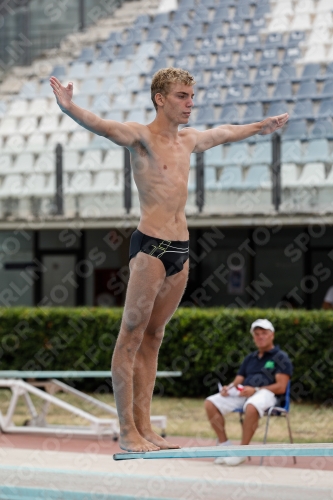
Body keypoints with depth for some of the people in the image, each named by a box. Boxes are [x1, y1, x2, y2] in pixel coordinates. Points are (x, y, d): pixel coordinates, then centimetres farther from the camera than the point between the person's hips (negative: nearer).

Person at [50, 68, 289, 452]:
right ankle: (127, 432, -5)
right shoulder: (140, 137, -5)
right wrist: (68, 107, -42)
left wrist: (259, 127, 52)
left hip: (181, 250, 7)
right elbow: (99, 125, -22)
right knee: (131, 337, -5)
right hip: (150, 246, -7)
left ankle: (144, 427, 10)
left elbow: (224, 133, 37)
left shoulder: (188, 140, 17)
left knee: (153, 337, 9)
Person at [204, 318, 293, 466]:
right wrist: (229, 388, -2)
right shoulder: (250, 358, 29)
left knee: (251, 407, -42)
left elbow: (281, 387, -5)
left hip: (267, 394, -7)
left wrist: (255, 390, -16)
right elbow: (238, 380, 24)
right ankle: (224, 446, -14)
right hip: (242, 393, 7)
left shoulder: (281, 358, 7)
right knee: (210, 403, -14)